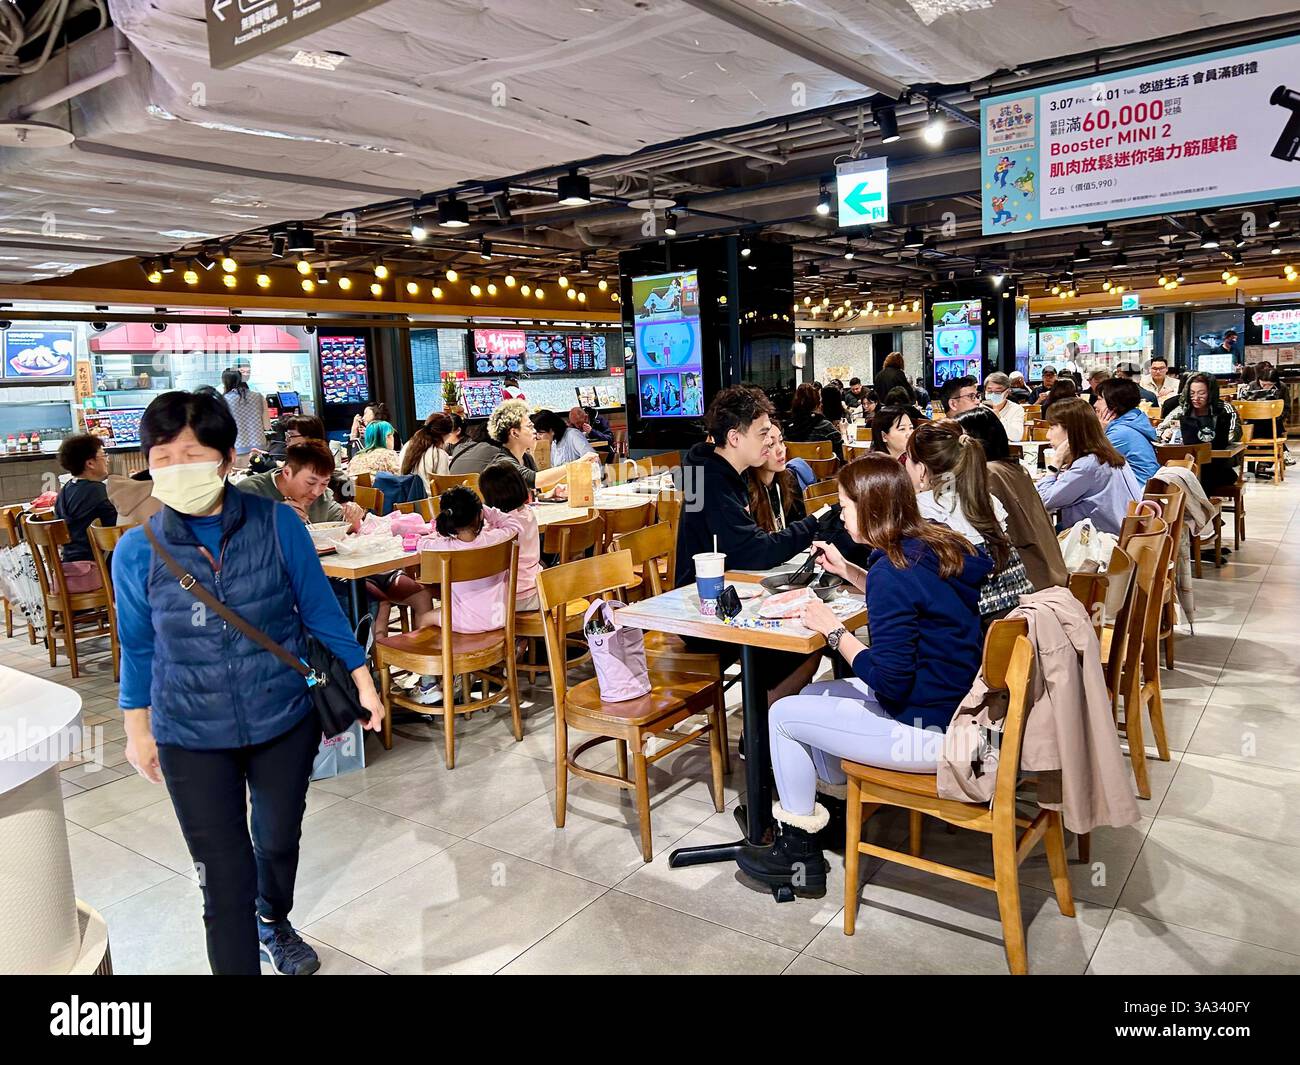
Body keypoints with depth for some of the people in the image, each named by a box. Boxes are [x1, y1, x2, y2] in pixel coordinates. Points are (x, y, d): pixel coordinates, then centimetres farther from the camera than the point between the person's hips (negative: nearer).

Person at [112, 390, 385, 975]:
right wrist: (137, 729, 10)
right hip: (191, 739, -1)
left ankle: (274, 922, 55)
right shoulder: (136, 551, -10)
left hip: (285, 721, 2)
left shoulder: (277, 524, -13)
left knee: (279, 839, 24)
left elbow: (319, 607, -3)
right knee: (224, 876, 3)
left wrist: (361, 678, -2)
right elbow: (138, 647, 3)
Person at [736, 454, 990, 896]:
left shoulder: (892, 570, -24)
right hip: (959, 707, 10)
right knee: (814, 695, 20)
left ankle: (798, 855, 16)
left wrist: (833, 630, -13)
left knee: (783, 714, 2)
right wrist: (846, 571, 19)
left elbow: (889, 680, -24)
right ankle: (837, 811, 30)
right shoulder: (941, 544, 4)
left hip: (931, 733, -10)